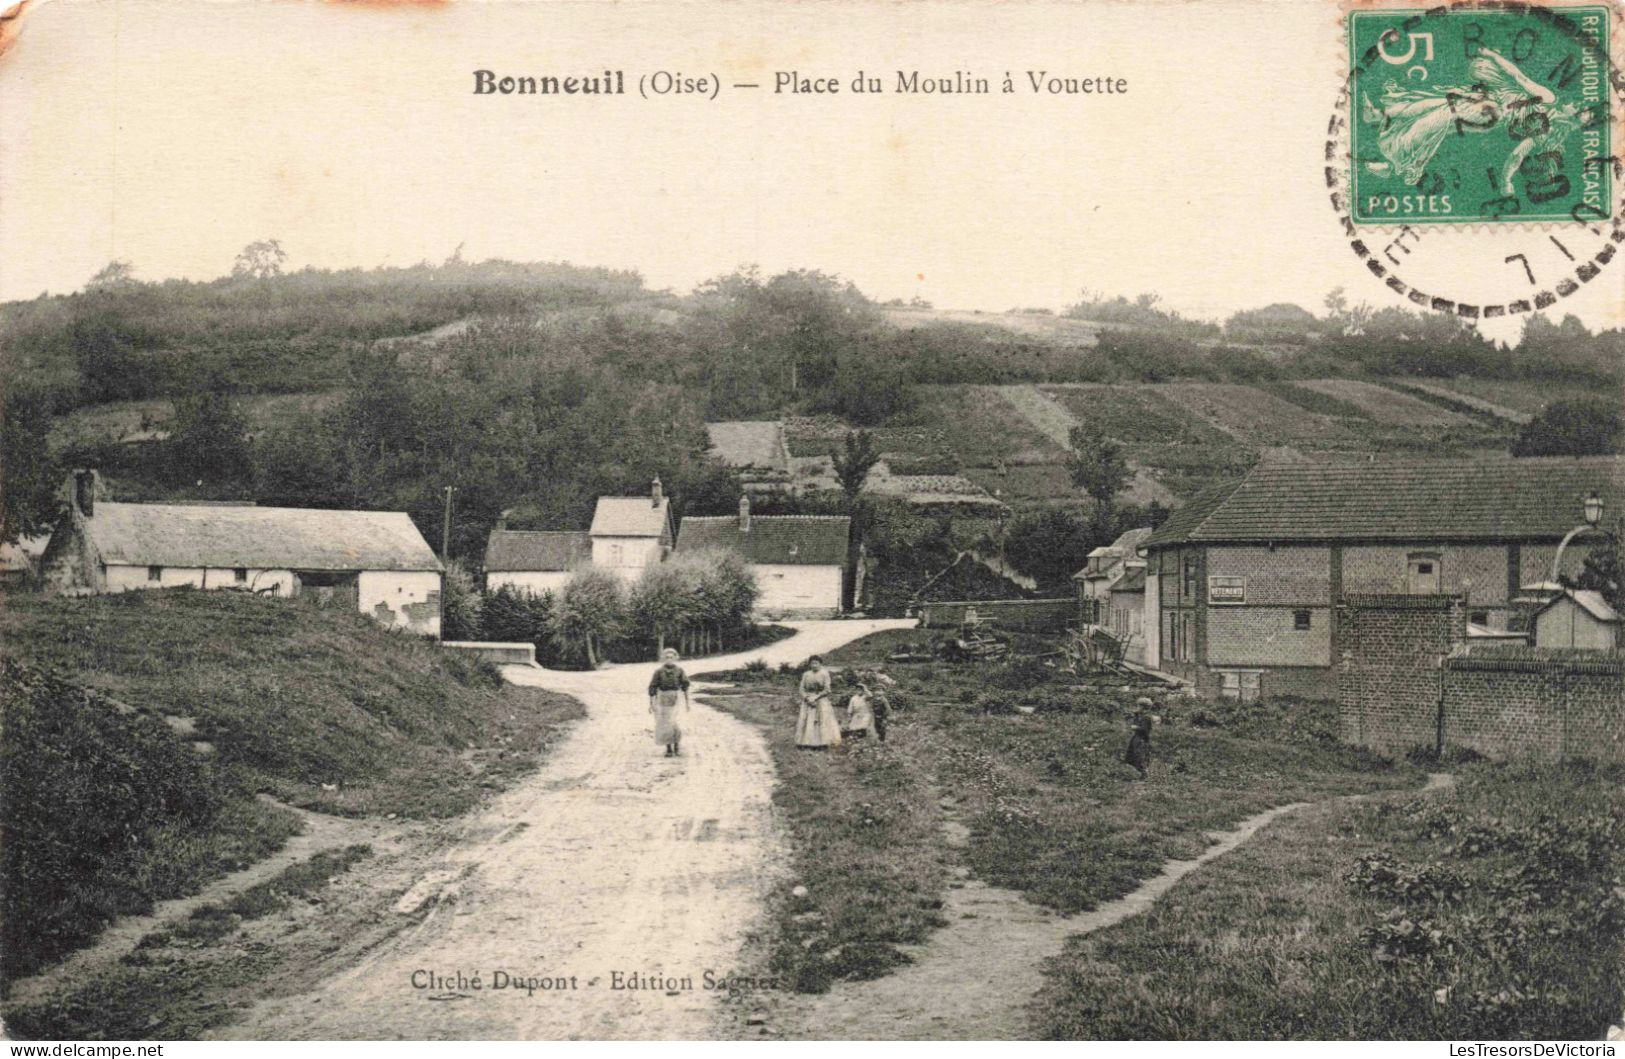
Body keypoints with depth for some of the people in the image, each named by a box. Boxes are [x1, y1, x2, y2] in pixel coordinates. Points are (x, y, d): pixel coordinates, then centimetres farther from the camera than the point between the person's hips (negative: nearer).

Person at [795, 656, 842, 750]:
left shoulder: (824, 674, -1)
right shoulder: (806, 675, 9)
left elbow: (827, 690, -6)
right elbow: (801, 689, 7)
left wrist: (816, 697, -13)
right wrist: (807, 698, -10)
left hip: (821, 701, -3)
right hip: (808, 701, 3)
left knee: (823, 720, -11)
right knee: (807, 721, -4)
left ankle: (823, 744, -11)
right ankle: (807, 744, -3)